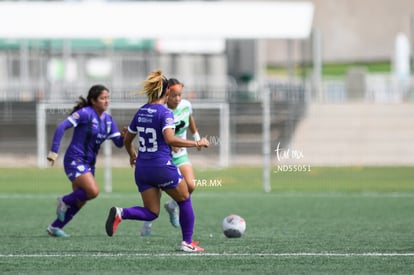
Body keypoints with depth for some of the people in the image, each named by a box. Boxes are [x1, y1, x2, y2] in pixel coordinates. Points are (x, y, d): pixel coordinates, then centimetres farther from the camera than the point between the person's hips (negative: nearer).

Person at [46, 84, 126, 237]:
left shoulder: (108, 120, 7)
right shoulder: (85, 113, -14)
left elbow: (118, 143, 6)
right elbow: (61, 127, -18)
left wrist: (123, 135, -18)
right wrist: (53, 152, -22)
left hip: (89, 164, 8)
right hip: (74, 160, -8)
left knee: (80, 201, 11)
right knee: (93, 191, -24)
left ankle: (54, 227, 25)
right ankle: (64, 201, 1)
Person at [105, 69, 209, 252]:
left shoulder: (141, 112, 9)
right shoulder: (165, 113, -11)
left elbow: (127, 140, 19)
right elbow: (170, 139, -26)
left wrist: (132, 155, 38)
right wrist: (197, 143, -19)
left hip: (142, 169, 6)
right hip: (162, 167, -6)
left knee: (151, 213, 8)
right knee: (185, 201, 16)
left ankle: (120, 213, -17)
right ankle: (187, 243, 16)